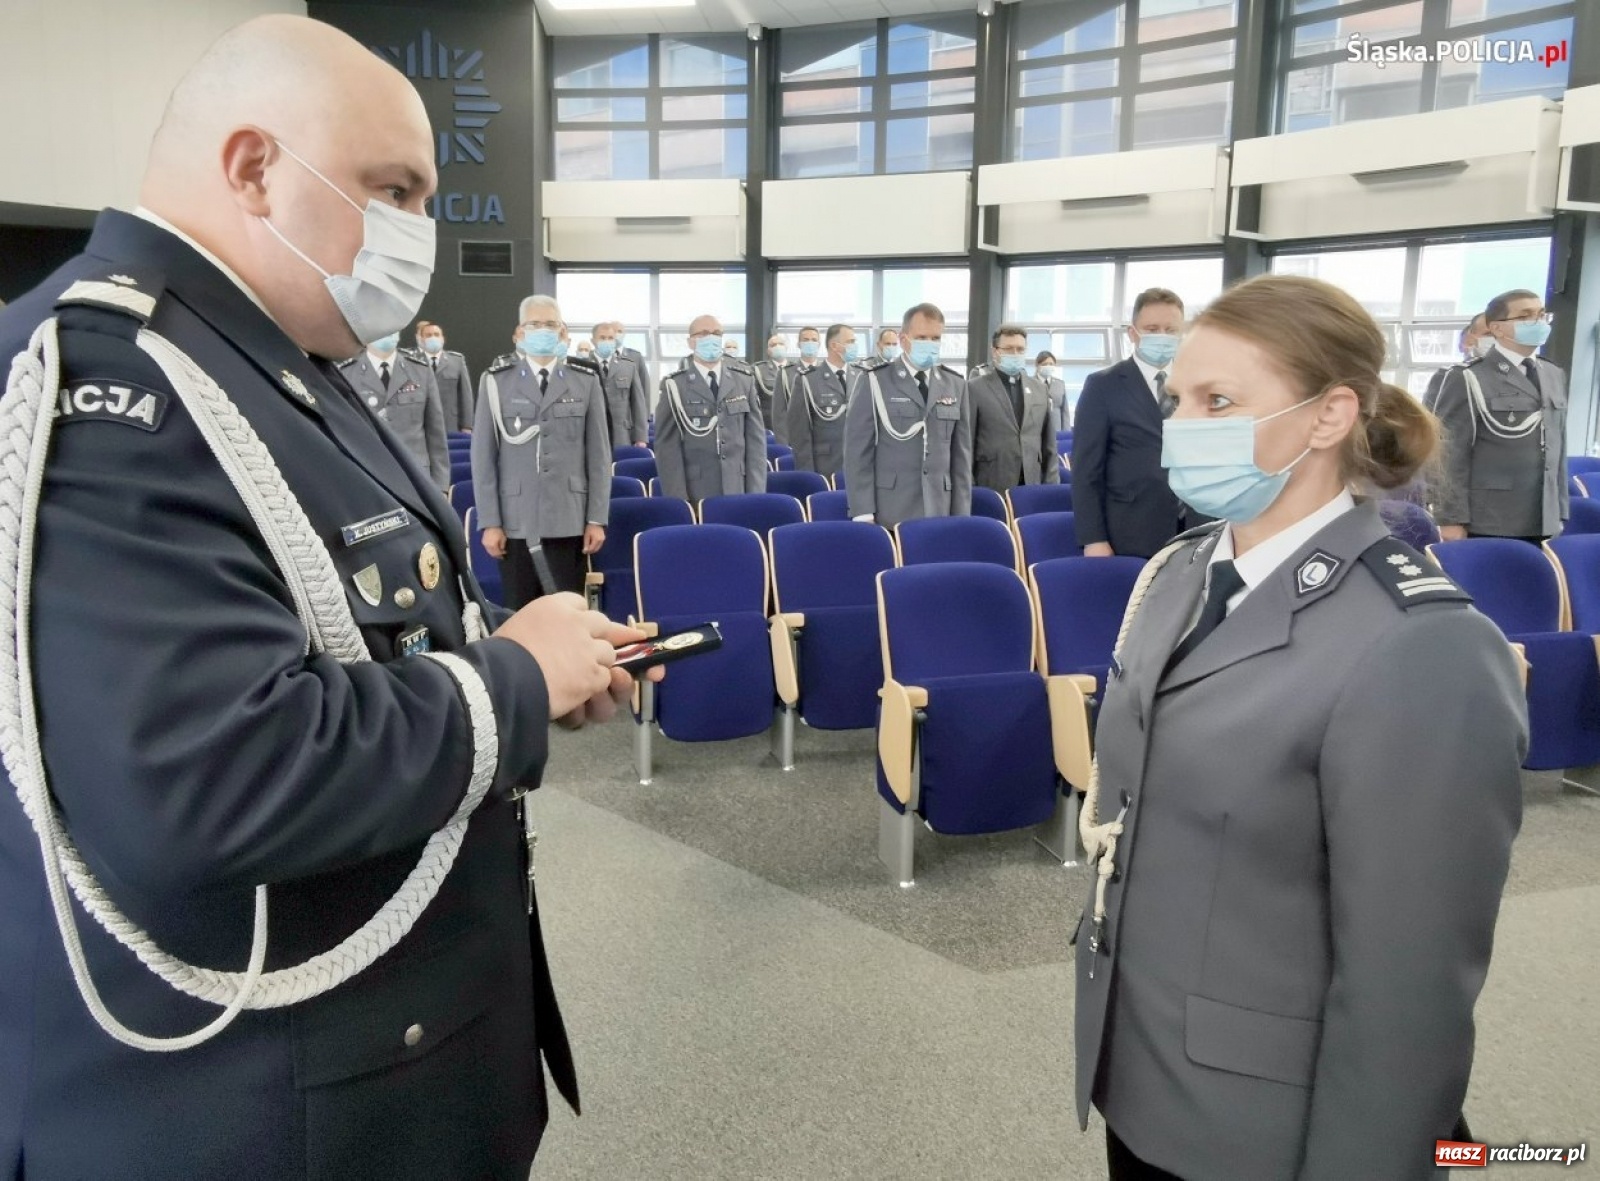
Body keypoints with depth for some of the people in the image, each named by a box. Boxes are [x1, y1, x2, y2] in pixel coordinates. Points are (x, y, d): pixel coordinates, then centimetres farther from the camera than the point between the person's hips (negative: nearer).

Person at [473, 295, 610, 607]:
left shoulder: (586, 382, 9)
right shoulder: (496, 381, 5)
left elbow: (599, 455, 6)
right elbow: (483, 456, 3)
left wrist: (597, 519, 0)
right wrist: (489, 522, -4)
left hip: (569, 521, 1)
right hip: (516, 522, -1)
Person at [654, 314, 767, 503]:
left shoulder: (744, 380, 9)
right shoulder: (675, 386, 0)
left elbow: (756, 438, 6)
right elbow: (668, 446, -3)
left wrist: (756, 493, -1)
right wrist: (678, 500, -10)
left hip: (738, 491, 2)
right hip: (695, 495, -2)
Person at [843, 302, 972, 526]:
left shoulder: (956, 384, 11)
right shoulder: (874, 381, -1)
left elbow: (961, 453, 11)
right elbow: (857, 450, -4)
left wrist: (961, 514, 6)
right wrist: (863, 511, -11)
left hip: (938, 509, 3)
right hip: (888, 510, -3)